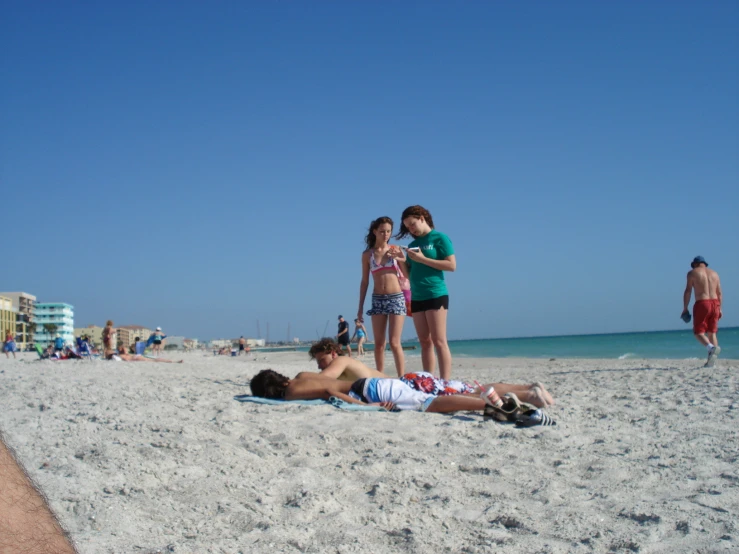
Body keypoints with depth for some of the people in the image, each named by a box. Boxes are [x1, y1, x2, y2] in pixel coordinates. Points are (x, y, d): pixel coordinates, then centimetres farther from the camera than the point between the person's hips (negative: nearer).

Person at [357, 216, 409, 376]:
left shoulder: (396, 250, 4)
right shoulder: (367, 254, 6)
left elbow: (407, 276, 4)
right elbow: (364, 282, 9)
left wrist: (402, 260, -15)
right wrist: (360, 307, 7)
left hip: (396, 298, -2)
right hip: (377, 300, 2)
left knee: (394, 343, -8)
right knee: (379, 344, 4)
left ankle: (402, 379, -6)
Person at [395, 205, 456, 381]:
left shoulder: (440, 238, -1)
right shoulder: (413, 244, 17)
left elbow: (452, 265, -11)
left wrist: (422, 259, -13)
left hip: (436, 295, -7)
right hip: (417, 298, 7)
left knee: (439, 341, -9)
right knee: (425, 342, 5)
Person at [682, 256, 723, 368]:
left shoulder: (692, 273, 3)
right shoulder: (714, 273, 17)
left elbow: (688, 291, -4)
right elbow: (719, 294, 14)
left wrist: (685, 308, -2)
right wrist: (719, 309, 18)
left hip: (701, 304, -5)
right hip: (715, 303, 5)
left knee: (699, 332, -1)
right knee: (712, 332, 9)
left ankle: (712, 348, -29)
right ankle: (712, 361, 2)